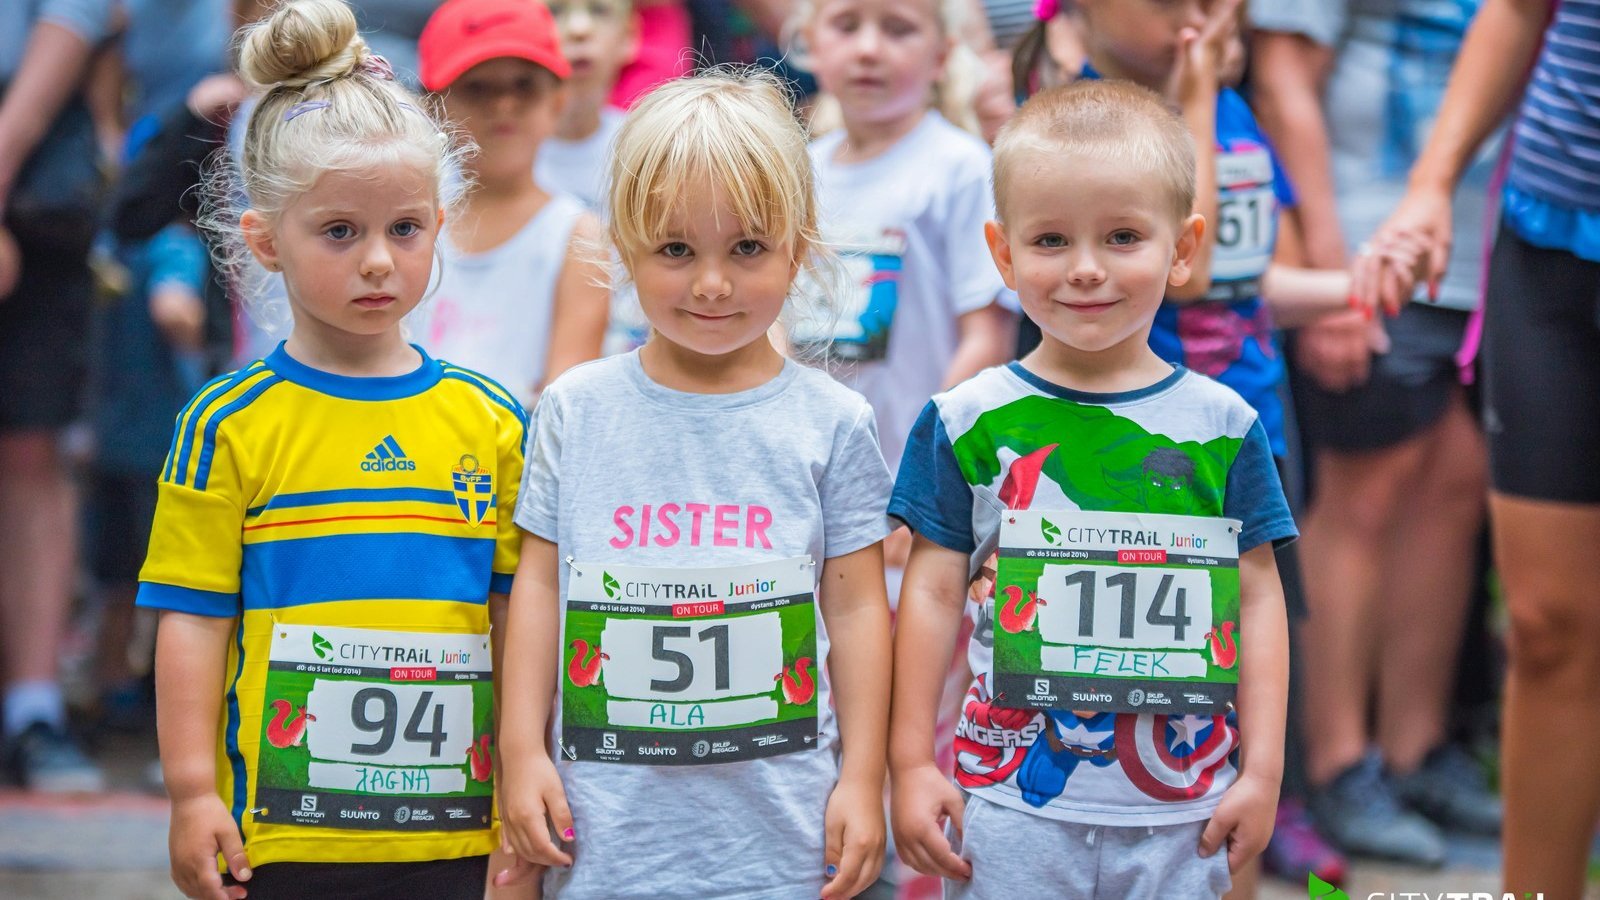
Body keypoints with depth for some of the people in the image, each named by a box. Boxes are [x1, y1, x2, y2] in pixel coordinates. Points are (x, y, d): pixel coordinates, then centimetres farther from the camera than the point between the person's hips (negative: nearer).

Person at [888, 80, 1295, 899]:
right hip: (1012, 801, -1)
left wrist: (1263, 769, 3)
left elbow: (1256, 596, 5)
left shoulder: (1223, 424, 1)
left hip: (1179, 810, 1)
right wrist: (911, 762, 2)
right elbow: (934, 592, 3)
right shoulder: (967, 422, -1)